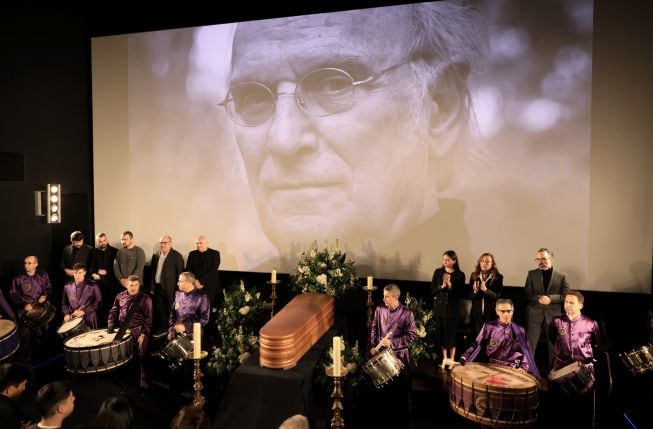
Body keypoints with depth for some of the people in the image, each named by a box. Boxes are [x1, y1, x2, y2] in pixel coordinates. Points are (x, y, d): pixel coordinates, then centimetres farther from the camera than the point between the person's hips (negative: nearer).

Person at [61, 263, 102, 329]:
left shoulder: (92, 286, -2)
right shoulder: (67, 287, 8)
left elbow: (98, 302, -5)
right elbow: (64, 303, 16)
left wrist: (84, 311, -13)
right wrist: (67, 314, -1)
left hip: (88, 319, -2)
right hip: (73, 319, 3)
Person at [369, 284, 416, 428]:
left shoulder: (407, 314, -16)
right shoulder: (379, 309, -5)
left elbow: (412, 335, -15)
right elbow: (374, 329, 5)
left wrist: (392, 342, -20)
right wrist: (373, 346, -4)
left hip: (399, 354, -3)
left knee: (401, 387, 10)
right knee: (383, 385, 17)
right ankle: (384, 414, 38)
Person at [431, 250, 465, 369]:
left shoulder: (460, 275, -4)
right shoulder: (438, 272, 2)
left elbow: (461, 294, -7)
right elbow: (432, 290, 2)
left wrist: (450, 285, -18)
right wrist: (442, 286, -16)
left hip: (453, 308, -2)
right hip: (440, 307, 2)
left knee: (451, 333, 1)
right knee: (442, 333, 6)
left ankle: (451, 359, 17)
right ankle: (444, 358, 20)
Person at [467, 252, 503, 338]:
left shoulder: (498, 277, -2)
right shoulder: (474, 276, 6)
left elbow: (497, 296, -8)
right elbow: (470, 295, 6)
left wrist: (486, 290, -24)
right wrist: (475, 291, -16)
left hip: (491, 314, -2)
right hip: (477, 314, 2)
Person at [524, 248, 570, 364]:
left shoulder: (562, 276, 3)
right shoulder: (532, 274, 7)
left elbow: (566, 296, -2)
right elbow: (527, 294, 5)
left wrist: (550, 298, -16)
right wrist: (538, 298, -12)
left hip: (553, 314, 0)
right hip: (535, 313, 0)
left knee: (554, 345, 9)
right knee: (530, 344, 1)